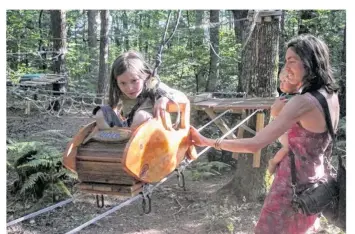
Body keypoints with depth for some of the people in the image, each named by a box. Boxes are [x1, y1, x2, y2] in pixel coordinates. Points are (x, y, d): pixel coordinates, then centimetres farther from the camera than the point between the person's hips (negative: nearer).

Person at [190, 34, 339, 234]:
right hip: (317, 182, 8)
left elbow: (255, 145, -29)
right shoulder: (332, 96, -1)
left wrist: (207, 142, -24)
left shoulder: (304, 102, -26)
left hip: (295, 185, -8)